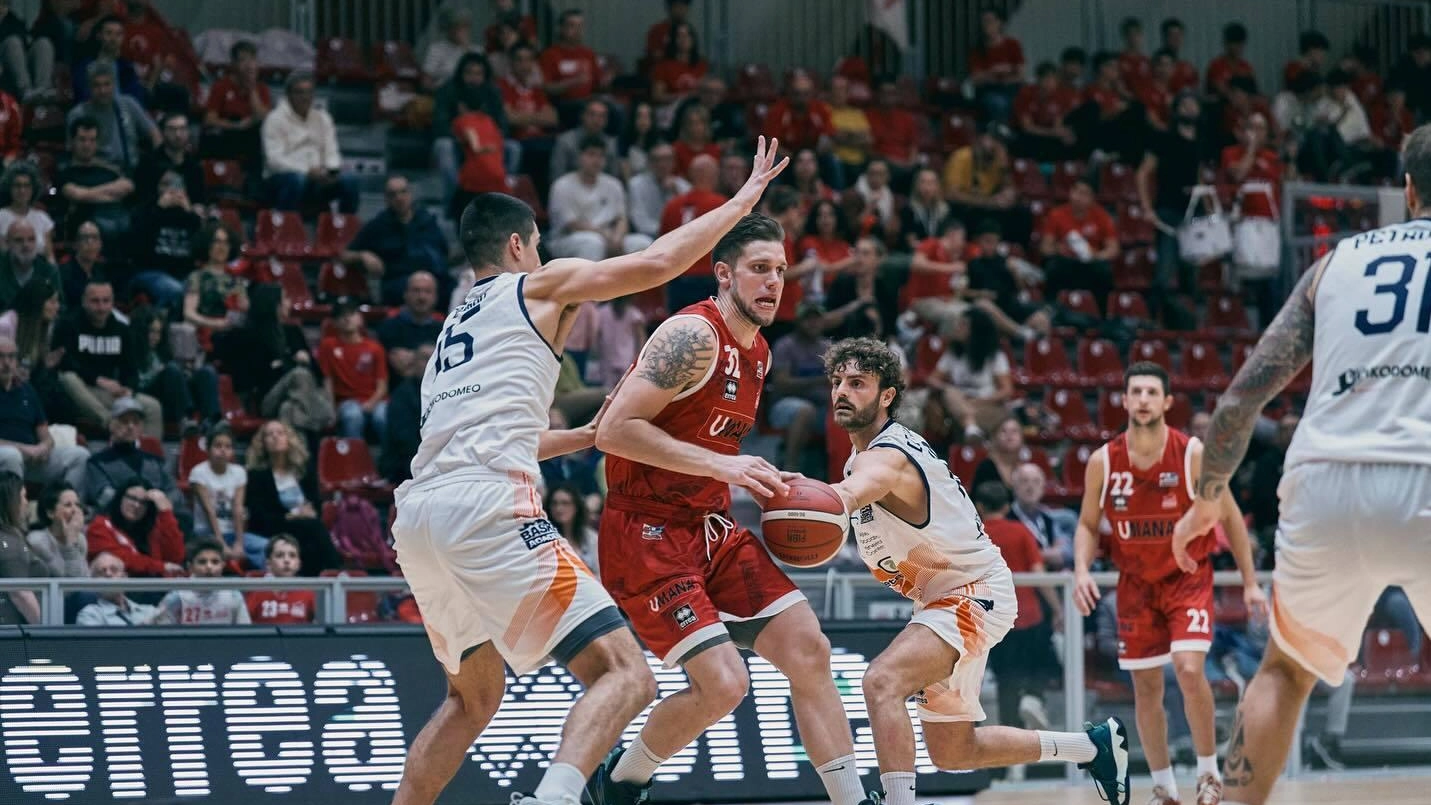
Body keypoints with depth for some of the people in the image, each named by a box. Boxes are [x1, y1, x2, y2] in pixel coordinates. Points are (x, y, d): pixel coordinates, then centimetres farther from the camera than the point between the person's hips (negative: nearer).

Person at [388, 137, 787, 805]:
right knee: (625, 675, -11)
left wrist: (589, 436, 54)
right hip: (486, 506, -8)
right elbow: (657, 262, 2)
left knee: (474, 697, 28)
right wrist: (745, 197, 14)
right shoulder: (539, 285, 11)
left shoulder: (456, 324, 32)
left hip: (416, 516, 8)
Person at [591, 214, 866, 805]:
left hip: (710, 529, 9)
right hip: (646, 535, -9)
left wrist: (768, 485, 11)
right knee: (722, 683, -18)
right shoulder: (694, 335, -17)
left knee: (808, 648, -1)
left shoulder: (758, 354, 13)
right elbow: (615, 430, -24)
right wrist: (720, 465, -27)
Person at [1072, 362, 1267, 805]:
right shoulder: (1103, 461, -7)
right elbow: (1087, 524, 5)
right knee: (1146, 687, 6)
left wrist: (1250, 582, -5)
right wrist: (1081, 571, -14)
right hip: (1136, 583, 3)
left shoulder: (1193, 453, -13)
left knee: (1189, 669, -21)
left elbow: (1230, 518, -4)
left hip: (1188, 576, -3)